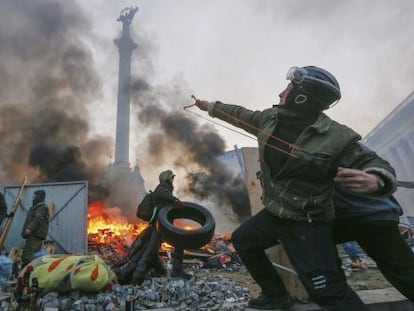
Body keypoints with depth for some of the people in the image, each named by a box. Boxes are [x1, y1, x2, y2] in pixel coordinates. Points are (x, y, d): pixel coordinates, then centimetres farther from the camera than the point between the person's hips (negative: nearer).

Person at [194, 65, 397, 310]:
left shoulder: (336, 137, -23)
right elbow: (241, 115, 14)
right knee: (242, 239, 24)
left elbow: (375, 164, -16)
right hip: (274, 214, 8)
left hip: (307, 224, -7)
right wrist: (211, 106, 25)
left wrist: (374, 180, -40)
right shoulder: (272, 118, -3)